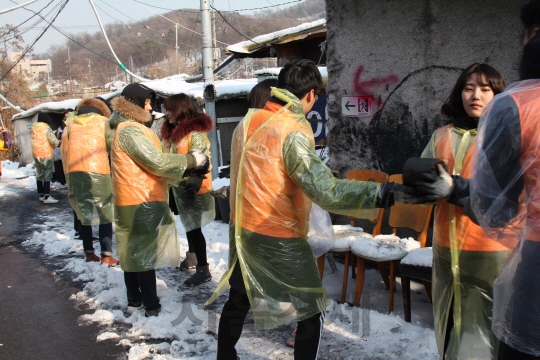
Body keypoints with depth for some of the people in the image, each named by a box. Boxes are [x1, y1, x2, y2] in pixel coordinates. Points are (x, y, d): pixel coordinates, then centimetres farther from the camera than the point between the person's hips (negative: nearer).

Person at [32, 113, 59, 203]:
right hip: (46, 154, -8)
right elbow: (54, 142, -15)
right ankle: (47, 197, -6)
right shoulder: (46, 129, -13)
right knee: (47, 175, -5)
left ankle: (41, 195, 22)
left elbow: (34, 140, 11)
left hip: (36, 154, 8)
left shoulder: (34, 128, 8)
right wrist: (58, 143, 8)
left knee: (39, 175, 14)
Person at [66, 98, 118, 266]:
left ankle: (89, 252, 18)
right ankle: (106, 255, -2)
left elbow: (65, 151, 15)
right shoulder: (102, 121, 7)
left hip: (75, 172, 4)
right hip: (98, 171, -4)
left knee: (84, 214, 14)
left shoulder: (71, 125, 17)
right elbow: (111, 145, 2)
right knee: (105, 215, 3)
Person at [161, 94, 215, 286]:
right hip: (178, 187, 9)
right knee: (189, 225, 21)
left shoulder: (195, 132, -17)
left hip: (194, 189, -9)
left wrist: (193, 187, -27)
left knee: (194, 227, -7)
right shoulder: (171, 131, 11)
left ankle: (203, 270, -1)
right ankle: (192, 258, 36)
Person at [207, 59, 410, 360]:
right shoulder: (292, 131, -21)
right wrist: (379, 193, -34)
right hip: (279, 242, -8)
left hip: (241, 231, 8)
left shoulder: (248, 122, 2)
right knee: (313, 312, 11)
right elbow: (326, 191, -32)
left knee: (239, 299, 27)